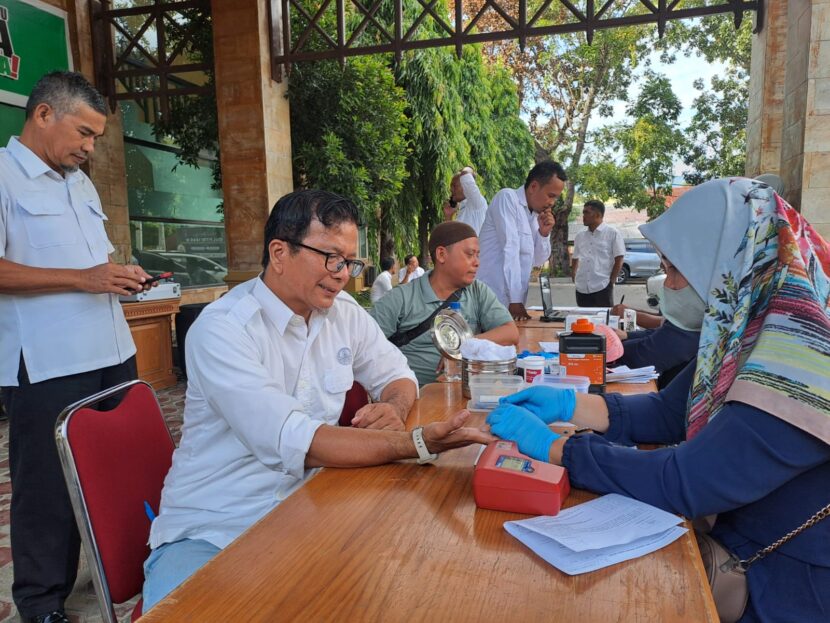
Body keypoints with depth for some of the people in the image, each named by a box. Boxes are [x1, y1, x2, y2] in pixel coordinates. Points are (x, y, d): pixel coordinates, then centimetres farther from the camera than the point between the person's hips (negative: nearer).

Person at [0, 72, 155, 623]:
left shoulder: (81, 182, 18)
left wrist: (120, 275, 5)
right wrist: (83, 277, -22)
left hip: (113, 353, 8)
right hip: (47, 366, -7)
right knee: (48, 485, 6)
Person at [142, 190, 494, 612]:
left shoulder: (345, 313, 1)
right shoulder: (221, 329, -19)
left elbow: (396, 374, 13)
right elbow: (292, 442, -28)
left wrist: (395, 408, -11)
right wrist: (415, 443, -33)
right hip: (210, 533, -4)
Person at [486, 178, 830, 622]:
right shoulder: (743, 321, -2)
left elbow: (685, 483, -32)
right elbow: (668, 411, 6)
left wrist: (551, 447, -24)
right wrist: (568, 405, -6)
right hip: (737, 544, 7)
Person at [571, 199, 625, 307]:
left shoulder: (612, 233, -1)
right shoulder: (579, 236, 14)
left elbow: (619, 260, -3)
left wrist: (611, 282, -7)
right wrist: (574, 279, 9)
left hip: (602, 288, -5)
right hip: (582, 289, 5)